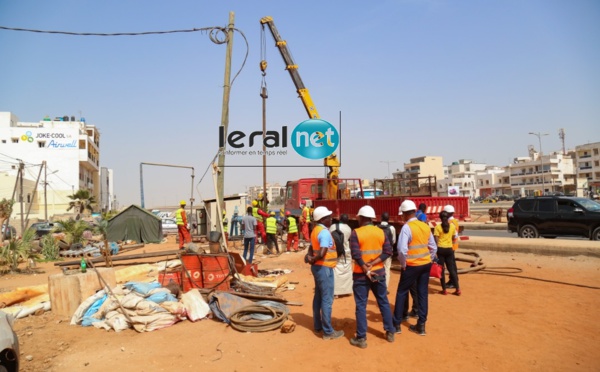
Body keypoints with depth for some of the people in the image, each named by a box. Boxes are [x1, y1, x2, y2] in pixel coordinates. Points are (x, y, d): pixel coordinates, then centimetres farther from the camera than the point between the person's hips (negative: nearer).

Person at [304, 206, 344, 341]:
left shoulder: (316, 230, 11)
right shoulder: (325, 232, -20)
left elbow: (311, 248, 12)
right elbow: (322, 253, -29)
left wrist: (310, 257, -6)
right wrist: (312, 260, -13)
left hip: (317, 267, 10)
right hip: (324, 268, -10)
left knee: (318, 297, 17)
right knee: (327, 300, -3)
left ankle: (318, 326, 28)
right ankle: (328, 331, 4)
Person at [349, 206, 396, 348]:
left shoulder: (356, 233, -11)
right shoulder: (381, 232, 2)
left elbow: (356, 255, -19)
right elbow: (388, 252, -6)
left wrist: (366, 271, -14)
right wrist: (373, 264, -12)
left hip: (361, 274, -4)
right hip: (378, 272, 4)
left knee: (361, 306, 3)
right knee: (384, 303, 17)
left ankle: (361, 338, 9)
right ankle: (390, 332, 27)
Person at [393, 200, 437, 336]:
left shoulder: (407, 227, -16)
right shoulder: (425, 226, 5)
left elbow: (402, 250, -25)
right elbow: (433, 247, 9)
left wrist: (403, 264, -11)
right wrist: (428, 260, 16)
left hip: (412, 266, -6)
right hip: (426, 264, 6)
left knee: (402, 293, 8)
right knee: (422, 294, 12)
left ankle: (396, 324, 16)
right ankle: (421, 325, 18)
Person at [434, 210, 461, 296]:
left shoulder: (438, 227, -8)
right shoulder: (452, 226, 1)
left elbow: (436, 240, -11)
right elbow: (454, 238, 7)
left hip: (440, 249, -3)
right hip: (449, 249, 3)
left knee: (441, 269, 5)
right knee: (451, 269, 11)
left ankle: (444, 290, 8)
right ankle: (458, 289, 10)